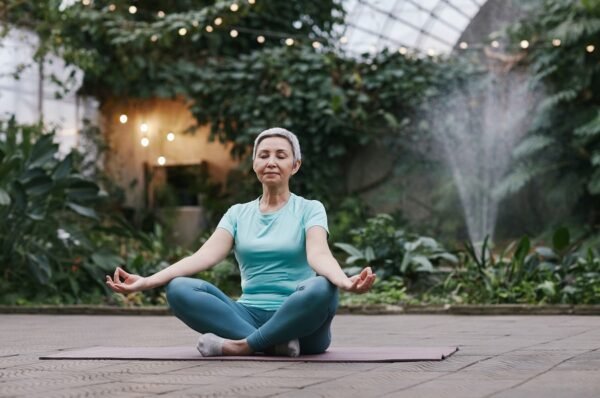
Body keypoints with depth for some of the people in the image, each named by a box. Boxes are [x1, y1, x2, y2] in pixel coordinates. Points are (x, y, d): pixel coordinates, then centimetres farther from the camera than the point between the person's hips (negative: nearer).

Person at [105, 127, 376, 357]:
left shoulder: (310, 209, 4)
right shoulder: (238, 213, 14)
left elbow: (318, 254, -16)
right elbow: (206, 255, -3)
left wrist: (345, 282, -41)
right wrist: (146, 282, -20)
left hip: (300, 323, -3)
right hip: (250, 317, 3)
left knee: (322, 289, -37)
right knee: (179, 289, -21)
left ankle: (239, 346, -26)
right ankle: (275, 344, -28)